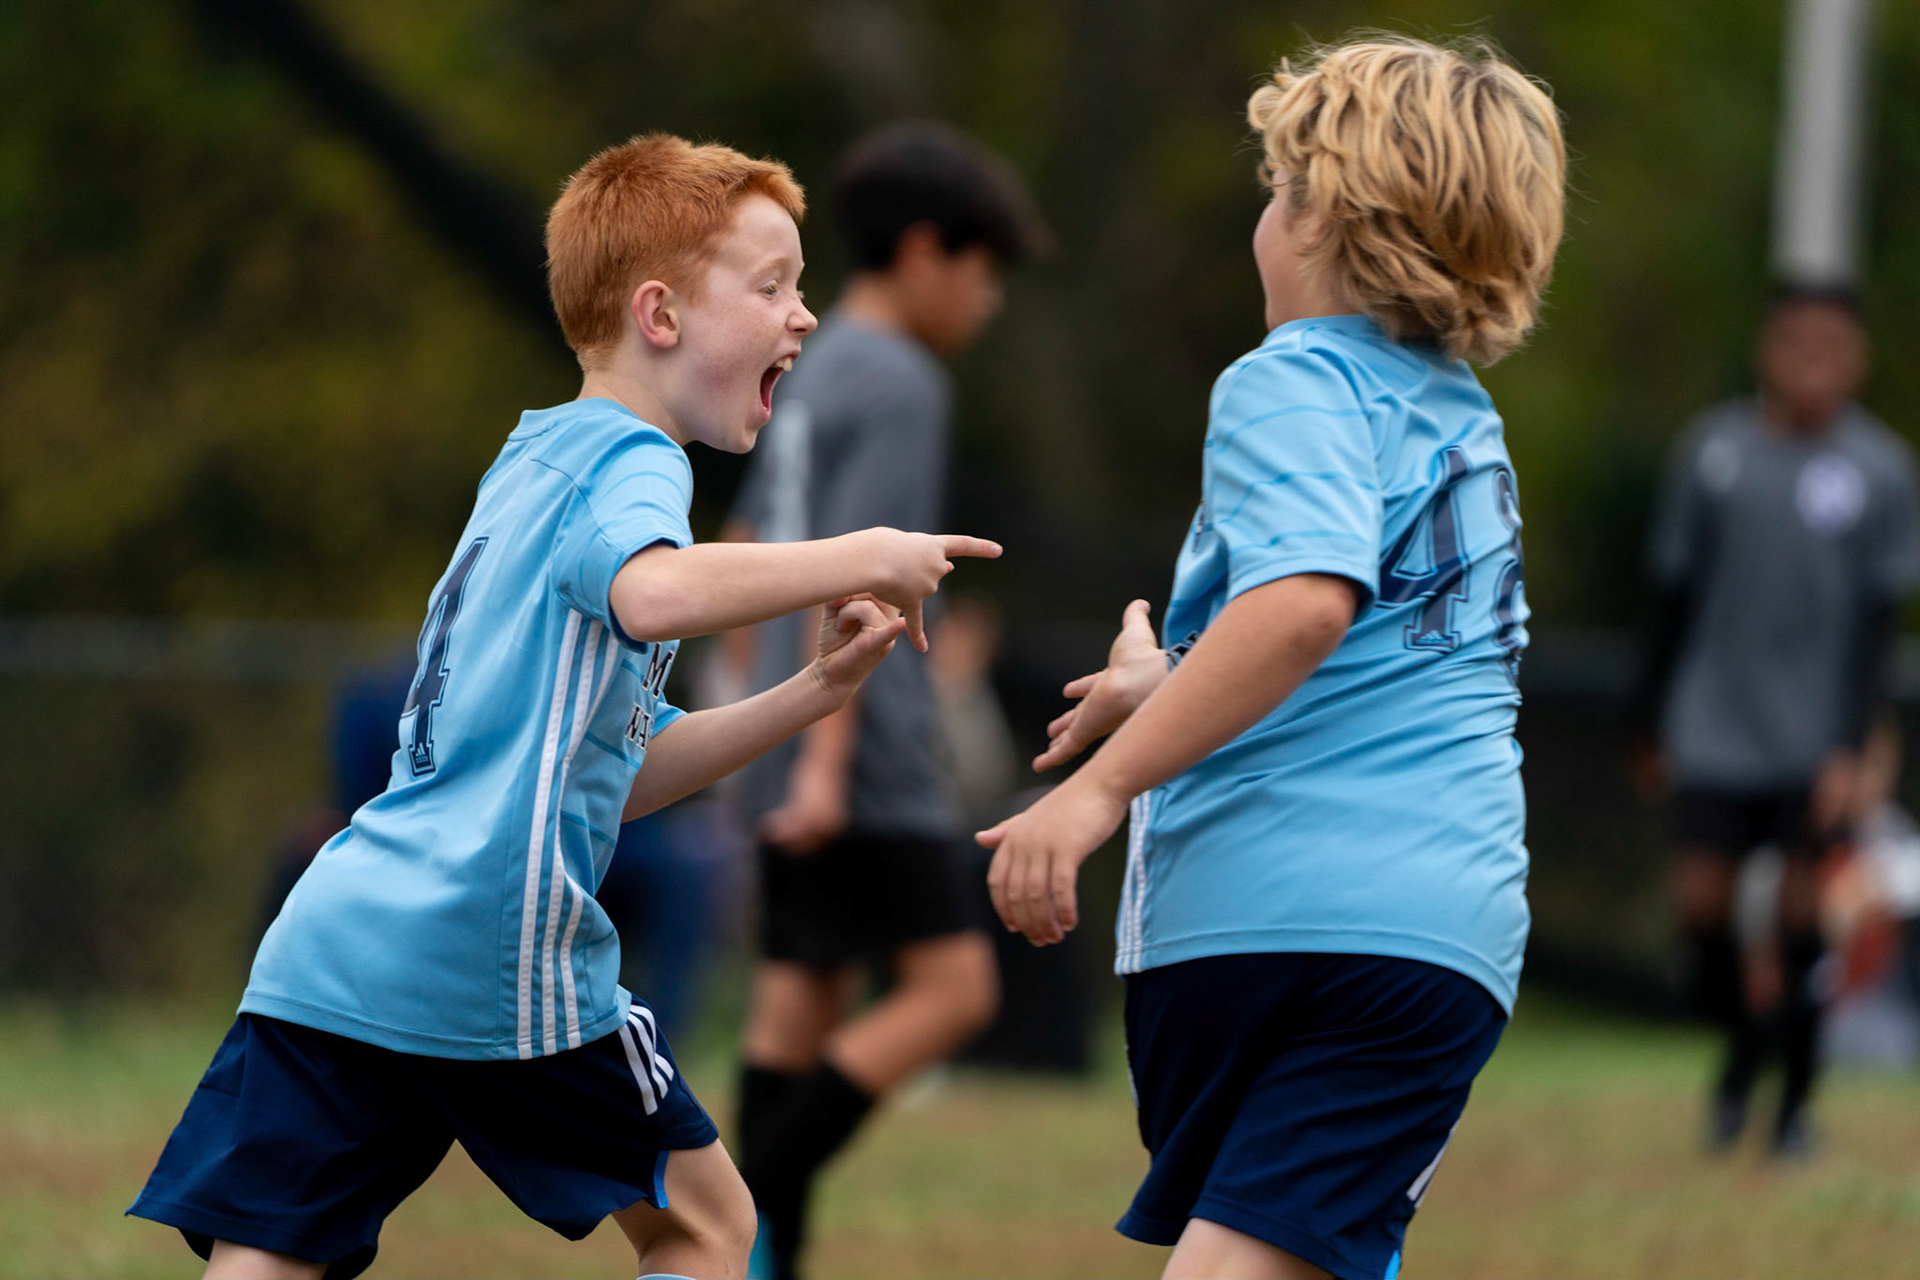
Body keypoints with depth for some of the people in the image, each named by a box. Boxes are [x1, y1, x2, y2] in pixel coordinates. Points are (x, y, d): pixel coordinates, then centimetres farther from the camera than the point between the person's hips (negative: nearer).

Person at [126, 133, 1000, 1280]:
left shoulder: (537, 460, 26)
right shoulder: (631, 463, -3)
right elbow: (654, 593, -30)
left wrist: (812, 694, 20)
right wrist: (861, 558, -17)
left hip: (330, 938, 8)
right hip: (497, 959, -8)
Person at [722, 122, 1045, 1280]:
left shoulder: (814, 375, 16)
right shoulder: (901, 388, -12)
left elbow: (747, 552, 25)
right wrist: (827, 761, -24)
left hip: (806, 761, 9)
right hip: (873, 764, -9)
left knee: (804, 1001, 7)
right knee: (953, 987, -8)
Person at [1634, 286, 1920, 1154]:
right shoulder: (1713, 452, 1)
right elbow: (1675, 595, 9)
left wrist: (1849, 748, -10)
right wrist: (1655, 721, 11)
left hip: (1815, 745, -1)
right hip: (1716, 731, 1)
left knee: (1804, 920, -1)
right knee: (1700, 901, -4)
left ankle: (1795, 1101, 14)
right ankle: (1741, 1045, 24)